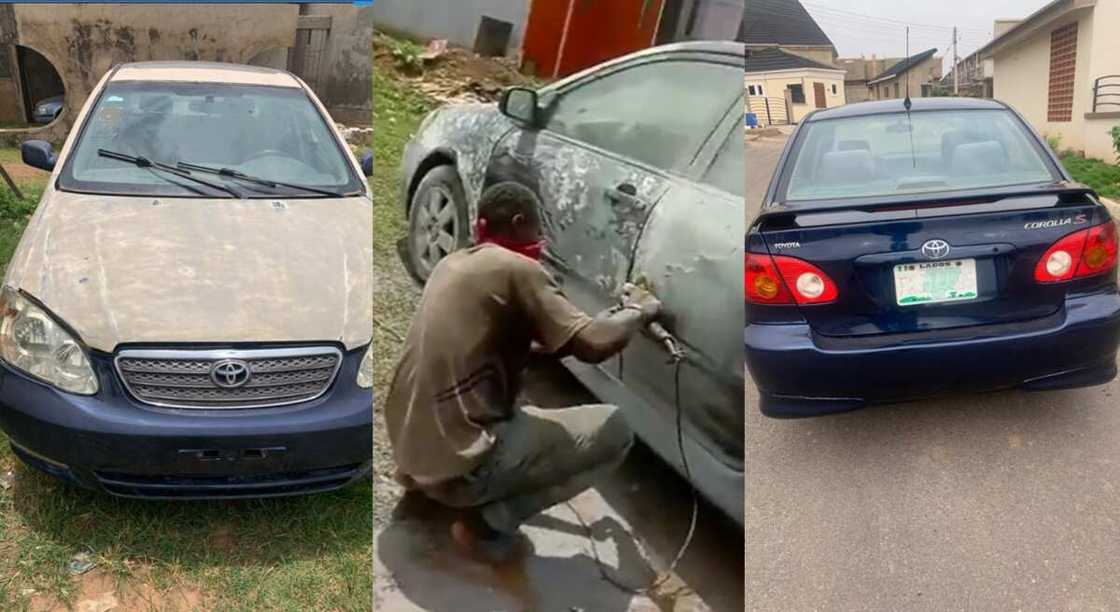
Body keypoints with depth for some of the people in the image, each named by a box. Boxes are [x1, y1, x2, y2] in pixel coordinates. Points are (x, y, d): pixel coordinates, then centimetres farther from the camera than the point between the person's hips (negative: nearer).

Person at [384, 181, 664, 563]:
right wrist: (638, 310, 4)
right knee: (613, 431, 2)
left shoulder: (451, 265, 13)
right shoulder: (516, 268, -10)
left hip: (411, 454, 9)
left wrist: (549, 342, 19)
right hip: (461, 464, -9)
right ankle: (491, 519, -4)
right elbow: (594, 344, -15)